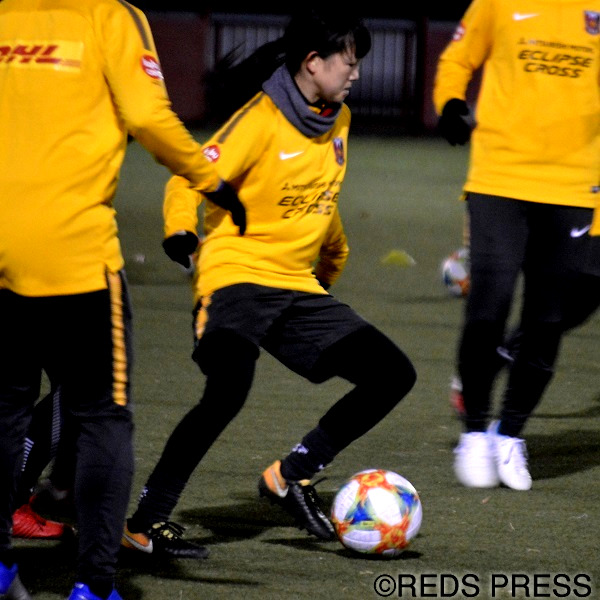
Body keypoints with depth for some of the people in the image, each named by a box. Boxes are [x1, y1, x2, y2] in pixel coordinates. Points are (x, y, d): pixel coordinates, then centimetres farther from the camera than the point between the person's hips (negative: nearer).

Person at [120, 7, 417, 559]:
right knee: (229, 388, -31)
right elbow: (189, 182, -16)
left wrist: (333, 260, 35)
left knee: (393, 374, -2)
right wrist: (181, 231, -33)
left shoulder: (338, 121, 11)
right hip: (239, 278, -8)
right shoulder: (262, 120, -12)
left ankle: (293, 474, 8)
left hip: (300, 287, 8)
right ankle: (147, 520, -20)